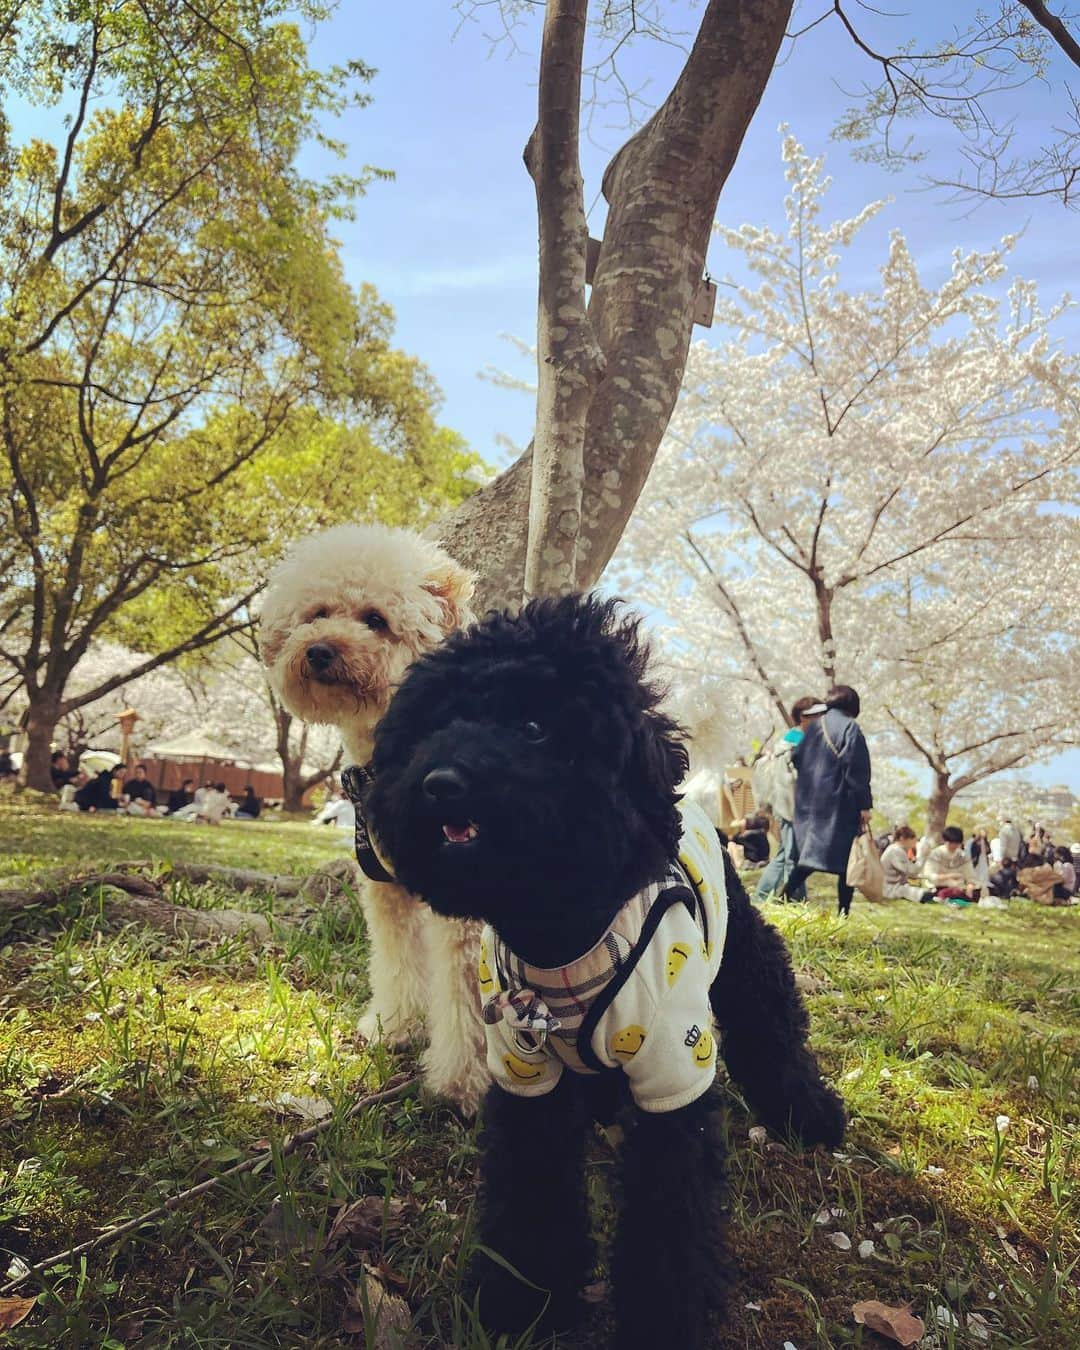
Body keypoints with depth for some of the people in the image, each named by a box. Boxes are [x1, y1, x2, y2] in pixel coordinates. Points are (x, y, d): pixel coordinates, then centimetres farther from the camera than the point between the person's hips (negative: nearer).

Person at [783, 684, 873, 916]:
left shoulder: (814, 726, 11)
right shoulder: (850, 728, -8)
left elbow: (796, 758, 14)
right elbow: (857, 768, -14)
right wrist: (864, 804, -13)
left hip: (809, 803, 6)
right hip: (839, 803, -6)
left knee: (809, 851, 14)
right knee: (846, 861, 1)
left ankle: (785, 895, 2)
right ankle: (843, 912, 1)